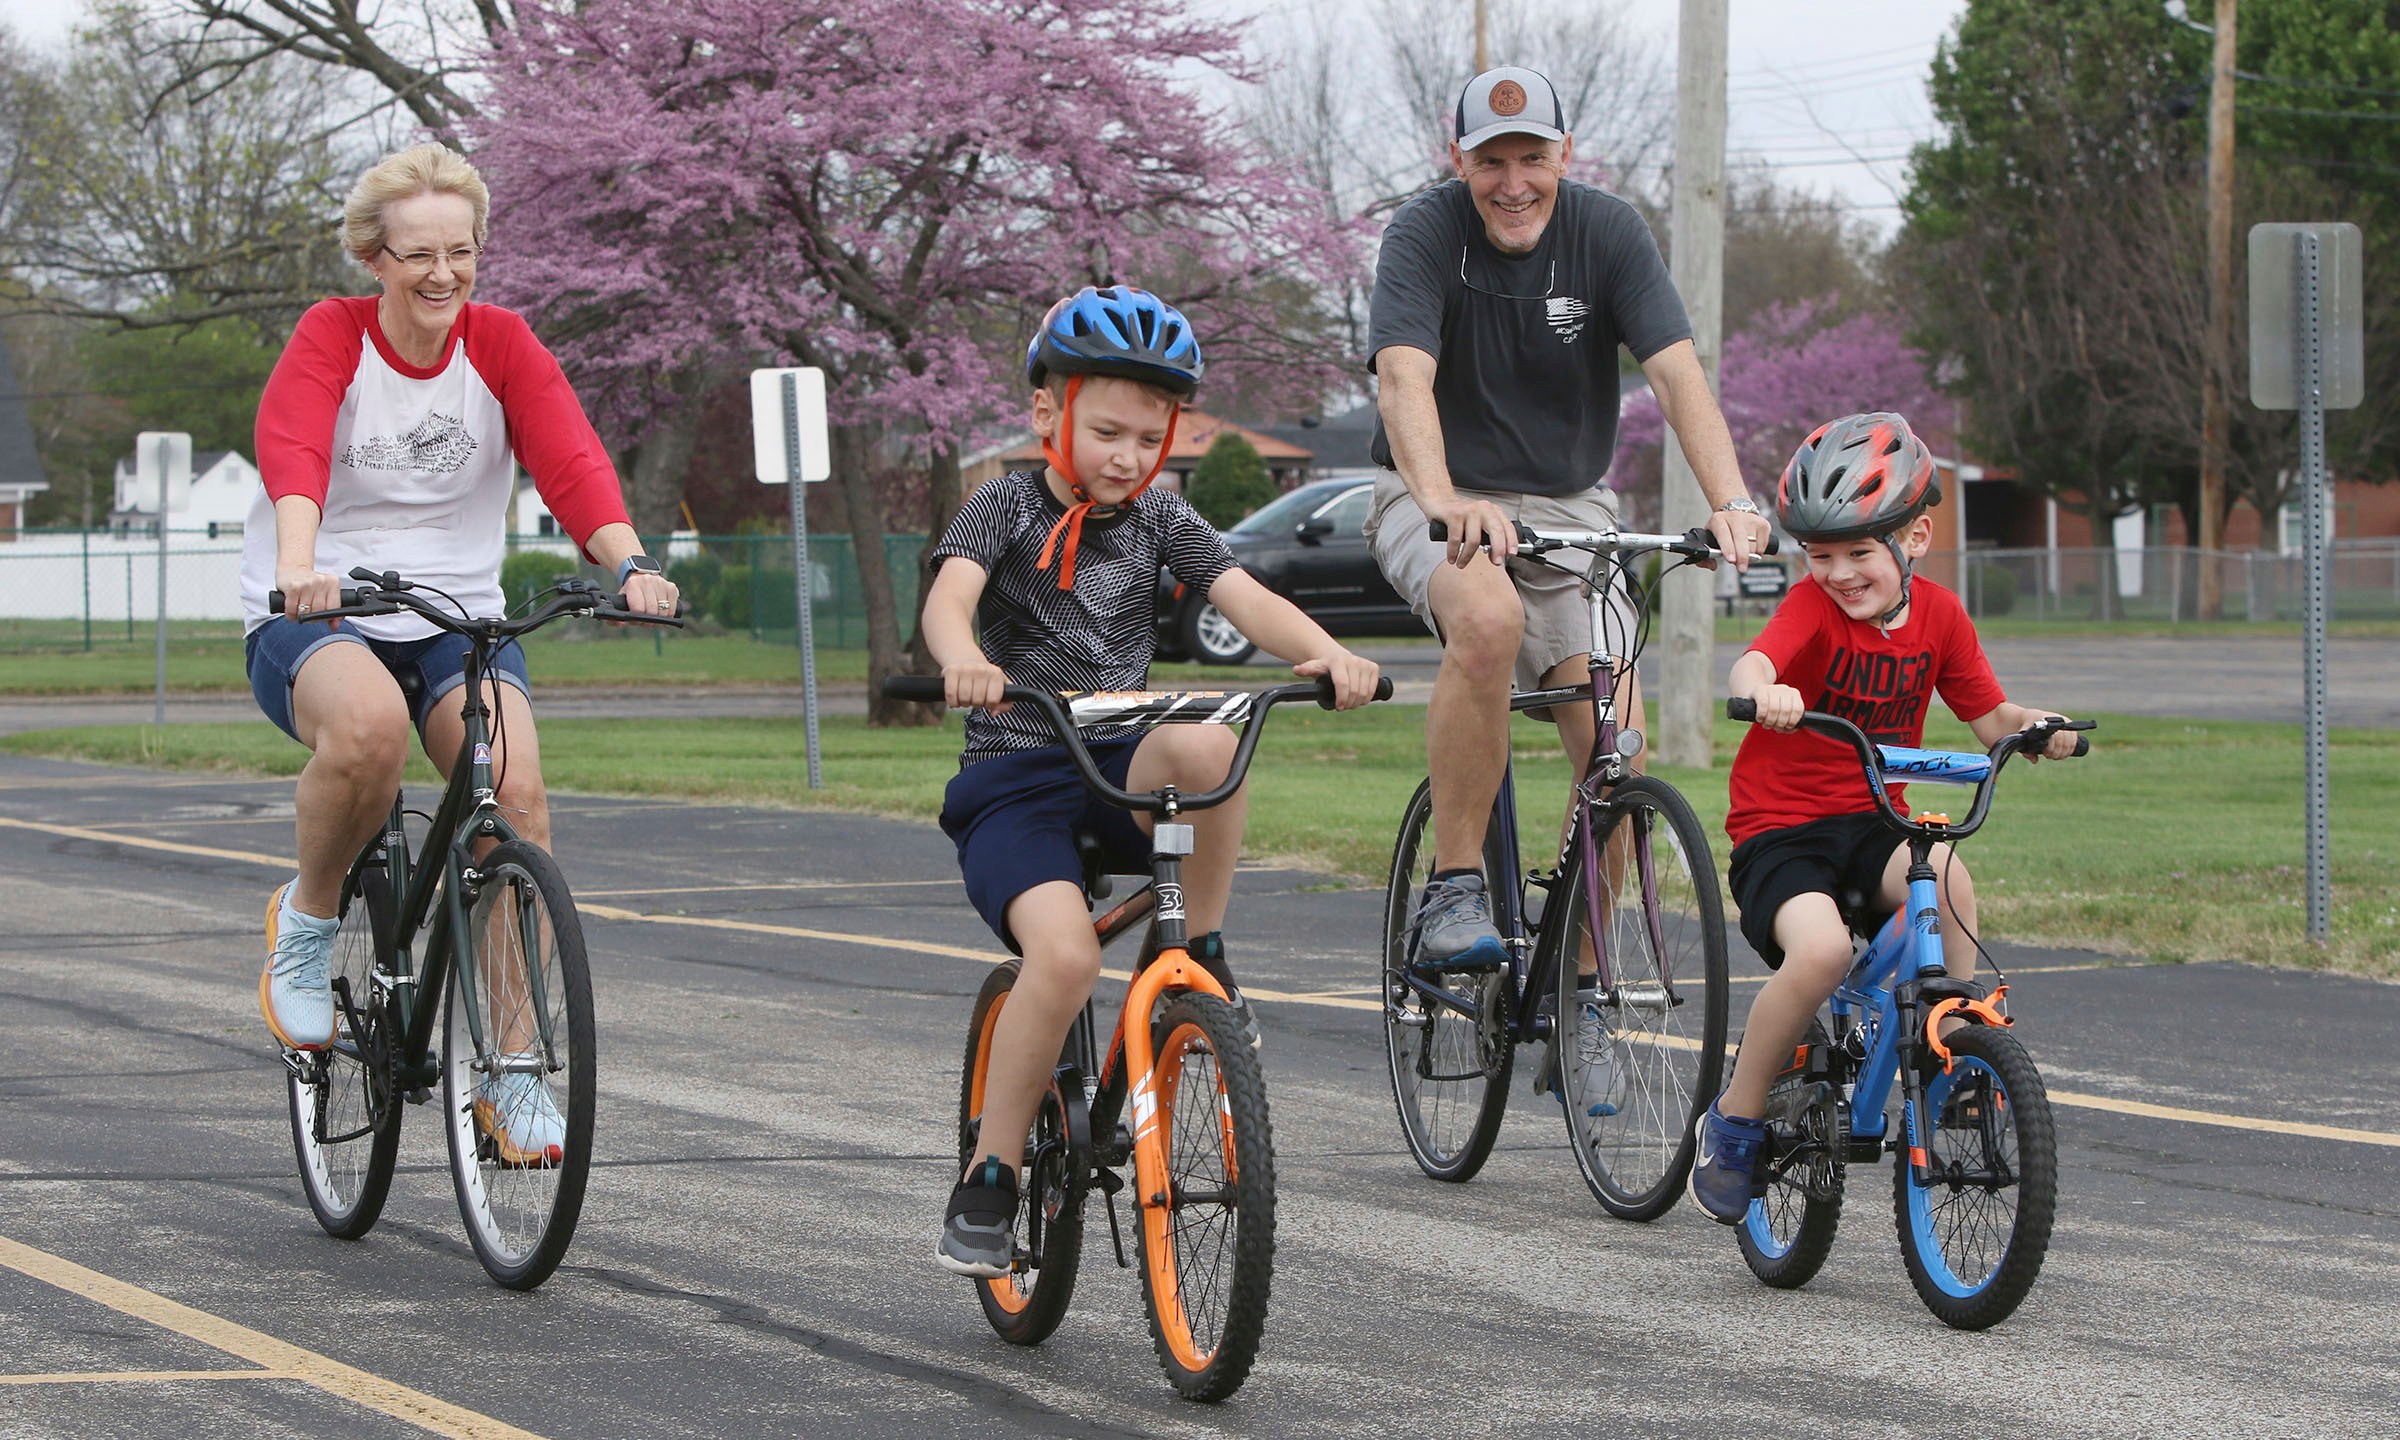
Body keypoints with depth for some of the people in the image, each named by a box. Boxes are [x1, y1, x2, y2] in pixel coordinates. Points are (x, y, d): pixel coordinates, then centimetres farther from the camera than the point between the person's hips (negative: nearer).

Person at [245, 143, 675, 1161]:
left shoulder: (501, 345, 2)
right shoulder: (331, 337, -6)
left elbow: (570, 457, -13)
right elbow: (292, 452, -26)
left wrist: (628, 562, -33)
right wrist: (297, 564, -47)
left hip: (456, 619, 3)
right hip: (312, 620, -3)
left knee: (514, 787, -24)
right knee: (370, 725, -37)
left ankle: (513, 1069, -14)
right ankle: (307, 921, -7)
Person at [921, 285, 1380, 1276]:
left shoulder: (1161, 521, 8)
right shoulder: (1005, 509, -2)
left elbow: (1244, 598, -7)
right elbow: (948, 597, -21)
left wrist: (1324, 651, -29)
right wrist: (964, 661, -46)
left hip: (1120, 764, 3)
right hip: (1012, 775, -3)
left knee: (1207, 747, -33)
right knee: (1066, 955, -28)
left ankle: (1201, 964, -13)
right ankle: (989, 1178, -13)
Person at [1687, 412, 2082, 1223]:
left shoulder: (1937, 616, 3)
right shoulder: (1813, 606, -11)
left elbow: (1988, 717, 9)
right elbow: (1752, 664, -31)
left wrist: (2031, 726, -14)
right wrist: (1764, 693, -55)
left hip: (1873, 822, 4)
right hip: (1780, 828, -4)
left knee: (1947, 875, -31)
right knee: (1821, 950, -31)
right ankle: (1733, 1124, -11)